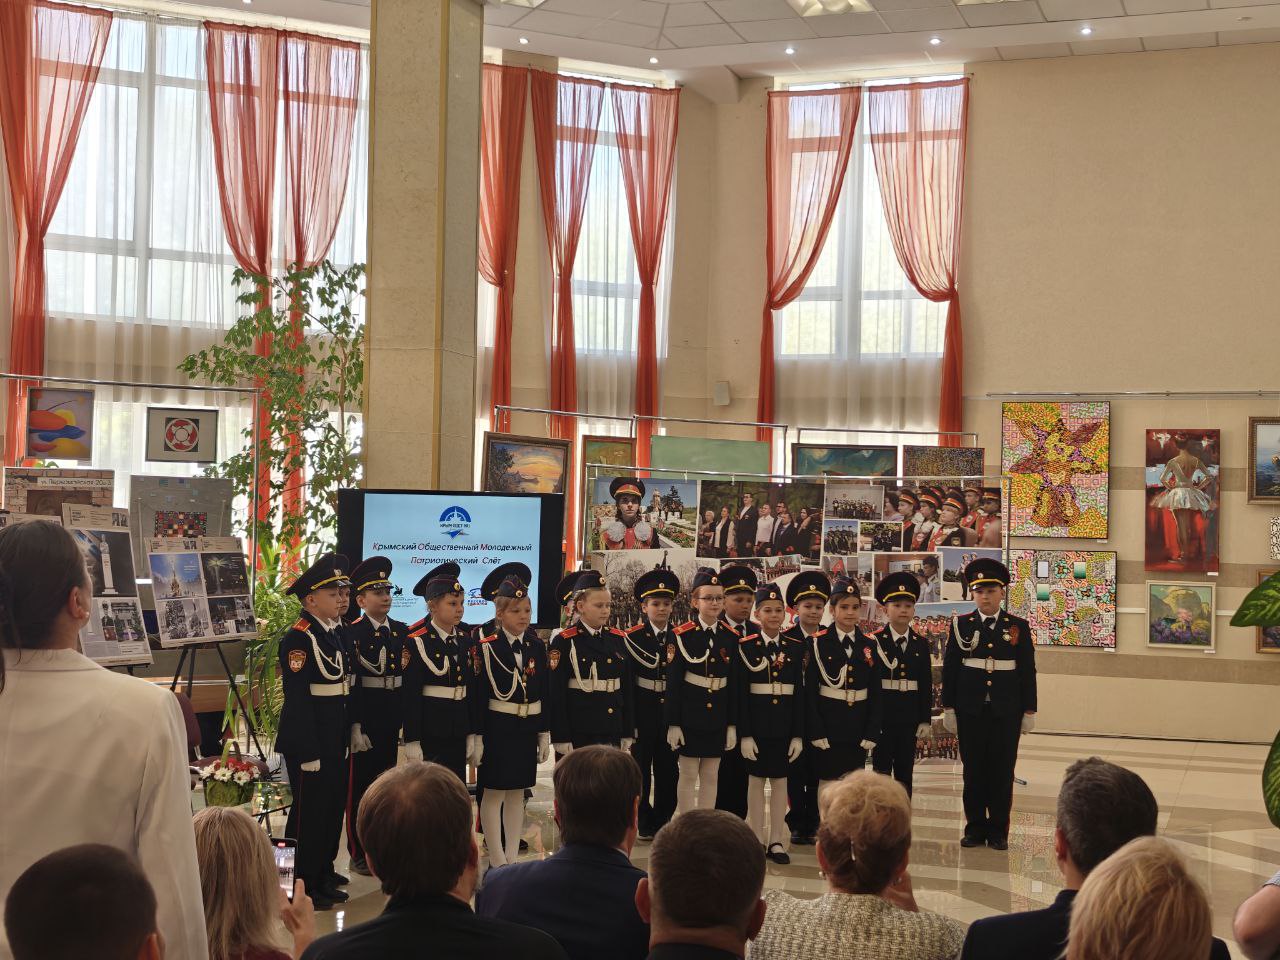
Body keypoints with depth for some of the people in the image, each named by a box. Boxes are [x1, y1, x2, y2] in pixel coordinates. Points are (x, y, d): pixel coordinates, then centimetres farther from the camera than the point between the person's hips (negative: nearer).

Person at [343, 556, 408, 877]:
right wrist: (354, 726, -17)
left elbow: (408, 676, 10)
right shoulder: (351, 633, -8)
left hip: (393, 715, 5)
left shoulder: (402, 631, 9)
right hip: (363, 714, -5)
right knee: (361, 782, 3)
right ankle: (359, 853, 12)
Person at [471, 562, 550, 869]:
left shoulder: (536, 644, 4)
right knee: (493, 791, 1)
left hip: (526, 727, 5)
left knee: (517, 791, 11)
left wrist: (544, 733, 7)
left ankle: (512, 858, 17)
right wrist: (476, 736, -14)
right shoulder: (484, 643, -10)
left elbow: (545, 691, 8)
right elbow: (475, 692, -12)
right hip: (495, 726, -5)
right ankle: (497, 862, 8)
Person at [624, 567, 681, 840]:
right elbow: (624, 681, -5)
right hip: (643, 711, -2)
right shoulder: (632, 638, -5)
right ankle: (645, 823, 17)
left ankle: (663, 822, 19)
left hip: (671, 710, 2)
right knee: (641, 768, 6)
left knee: (669, 769, 7)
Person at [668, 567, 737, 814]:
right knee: (688, 774, 3)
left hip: (718, 715, 4)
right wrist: (673, 723, -10)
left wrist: (732, 724, 4)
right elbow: (673, 682, -7)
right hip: (690, 713, -3)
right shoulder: (682, 635, -7)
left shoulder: (731, 637, 4)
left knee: (711, 775, 9)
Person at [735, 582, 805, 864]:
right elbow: (740, 693, -6)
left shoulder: (796, 648, 3)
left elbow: (800, 693, 3)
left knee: (780, 780, 7)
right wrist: (744, 734, -10)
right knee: (756, 779, 6)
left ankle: (776, 841, 14)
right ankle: (757, 839, 14)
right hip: (756, 723, -2)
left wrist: (798, 734, -1)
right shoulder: (745, 647, -5)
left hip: (785, 725, 2)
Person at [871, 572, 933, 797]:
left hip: (910, 718, 3)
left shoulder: (921, 644, 7)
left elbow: (926, 685, 8)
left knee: (905, 774, 8)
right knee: (882, 773, 1)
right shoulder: (875, 642, -4)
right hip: (882, 717, -3)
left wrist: (926, 720, 4)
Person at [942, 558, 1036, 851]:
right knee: (973, 769, 5)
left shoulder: (1019, 627, 3)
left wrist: (1029, 711, 1)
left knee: (1002, 770, 3)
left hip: (1006, 711, 0)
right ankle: (975, 827, 14)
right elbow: (949, 669, 4)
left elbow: (1028, 671, 4)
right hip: (970, 710, 0)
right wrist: (948, 708, 0)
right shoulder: (961, 625, 3)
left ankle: (999, 830, 12)